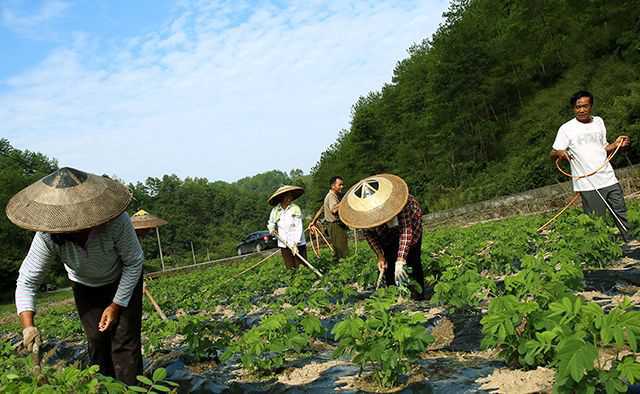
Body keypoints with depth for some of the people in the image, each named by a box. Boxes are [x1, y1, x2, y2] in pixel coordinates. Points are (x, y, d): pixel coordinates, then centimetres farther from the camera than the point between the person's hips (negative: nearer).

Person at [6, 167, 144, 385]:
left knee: (125, 340, -9)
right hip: (85, 285, 2)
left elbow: (134, 262, -23)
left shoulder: (117, 222, -38)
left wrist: (116, 305, -21)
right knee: (97, 340, 1)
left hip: (123, 280, -2)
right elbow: (27, 281, -23)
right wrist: (28, 325, -35)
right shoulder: (47, 237, -32)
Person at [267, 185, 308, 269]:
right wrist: (272, 228, 2)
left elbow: (299, 227, -15)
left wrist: (295, 243, -23)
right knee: (290, 268, 8)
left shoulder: (296, 209, -9)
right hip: (284, 245, 3)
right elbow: (270, 222, 23)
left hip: (297, 244, -3)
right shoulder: (275, 210, 2)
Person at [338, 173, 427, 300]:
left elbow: (406, 229, -42)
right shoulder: (363, 210, -31)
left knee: (412, 258, -13)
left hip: (409, 222, -3)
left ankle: (419, 293, -4)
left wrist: (400, 261, -48)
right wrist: (380, 256, -24)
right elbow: (369, 234, -15)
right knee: (388, 262, -8)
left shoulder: (399, 201, -43)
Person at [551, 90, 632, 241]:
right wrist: (559, 153, -28)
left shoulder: (598, 121, 13)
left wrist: (616, 144, 4)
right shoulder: (566, 129, -4)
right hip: (588, 183, -5)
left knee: (620, 213, 11)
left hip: (609, 179, 5)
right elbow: (553, 154, -6)